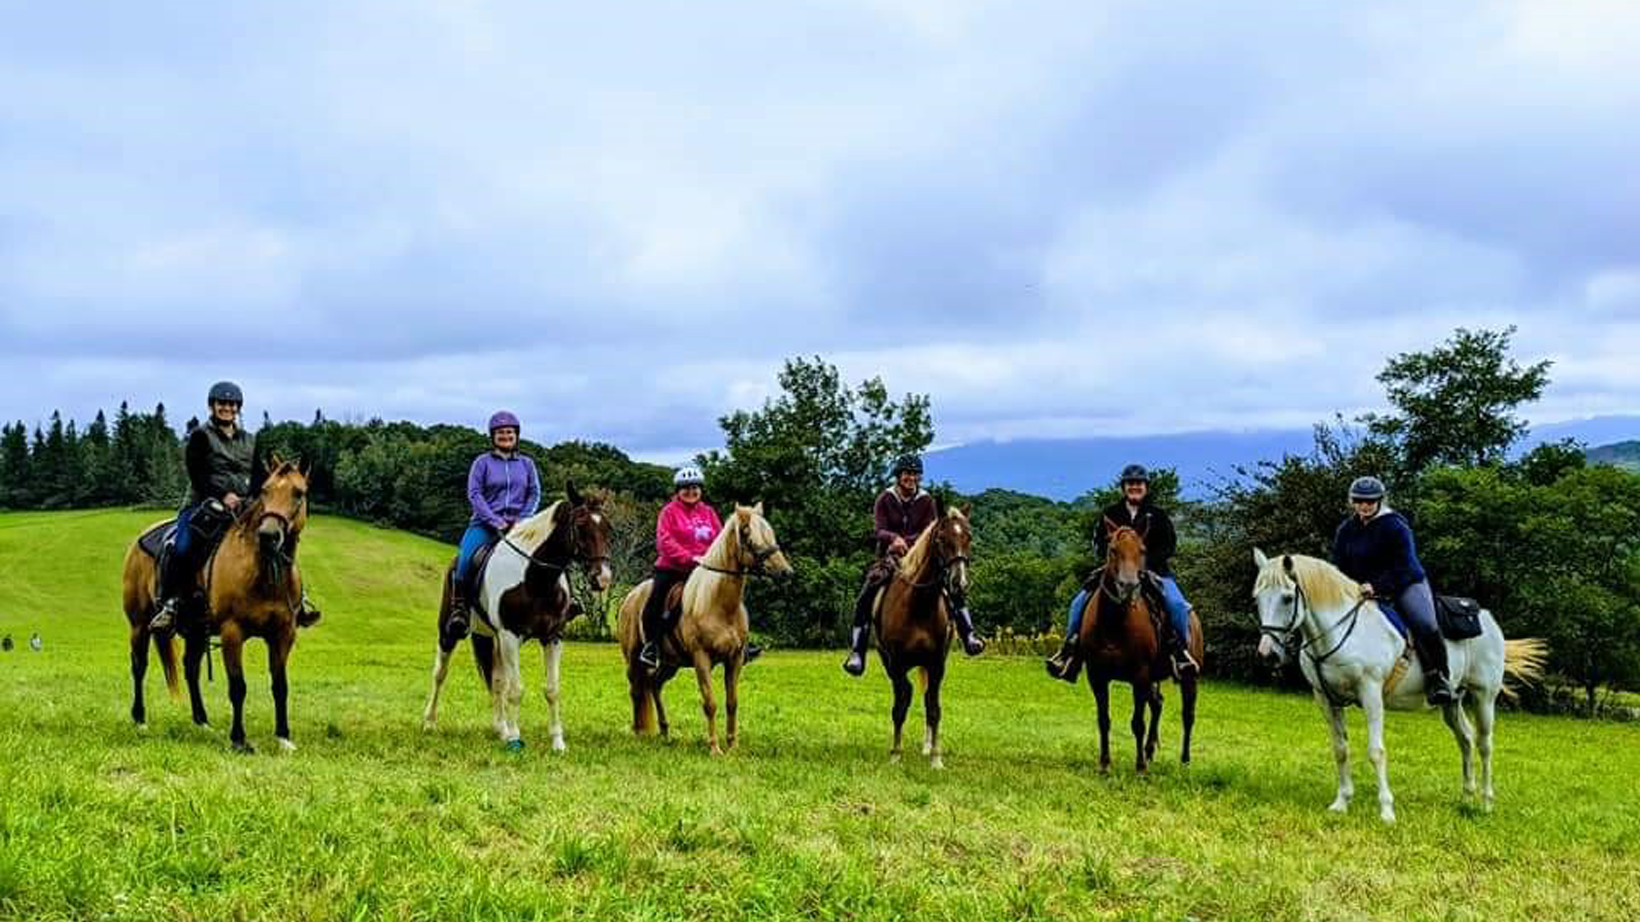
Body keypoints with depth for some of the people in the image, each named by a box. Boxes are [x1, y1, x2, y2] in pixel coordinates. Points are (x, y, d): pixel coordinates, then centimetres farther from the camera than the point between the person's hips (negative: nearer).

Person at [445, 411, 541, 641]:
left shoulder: (526, 463, 15)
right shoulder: (482, 462, 7)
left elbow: (535, 494, 12)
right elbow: (474, 494, -1)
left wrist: (522, 521, -5)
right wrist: (495, 521, -12)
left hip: (519, 524, 2)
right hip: (486, 523, -2)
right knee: (466, 555, -28)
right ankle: (458, 608, -18)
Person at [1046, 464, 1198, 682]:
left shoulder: (1157, 514, 5)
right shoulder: (1111, 513, 10)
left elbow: (1170, 545, 1)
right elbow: (1099, 543, 14)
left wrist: (1146, 561, -13)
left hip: (1153, 571, -2)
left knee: (1177, 605, -27)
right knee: (1079, 603, -14)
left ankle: (1180, 649, -11)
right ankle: (1069, 650, -8)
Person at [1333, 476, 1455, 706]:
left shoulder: (1395, 525, -11)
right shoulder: (1345, 529, 7)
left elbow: (1404, 566, -18)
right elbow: (1338, 566, 12)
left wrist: (1378, 586, -29)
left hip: (1406, 584, -5)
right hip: (1362, 590, 5)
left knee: (1425, 626, -25)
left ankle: (1438, 680, -16)